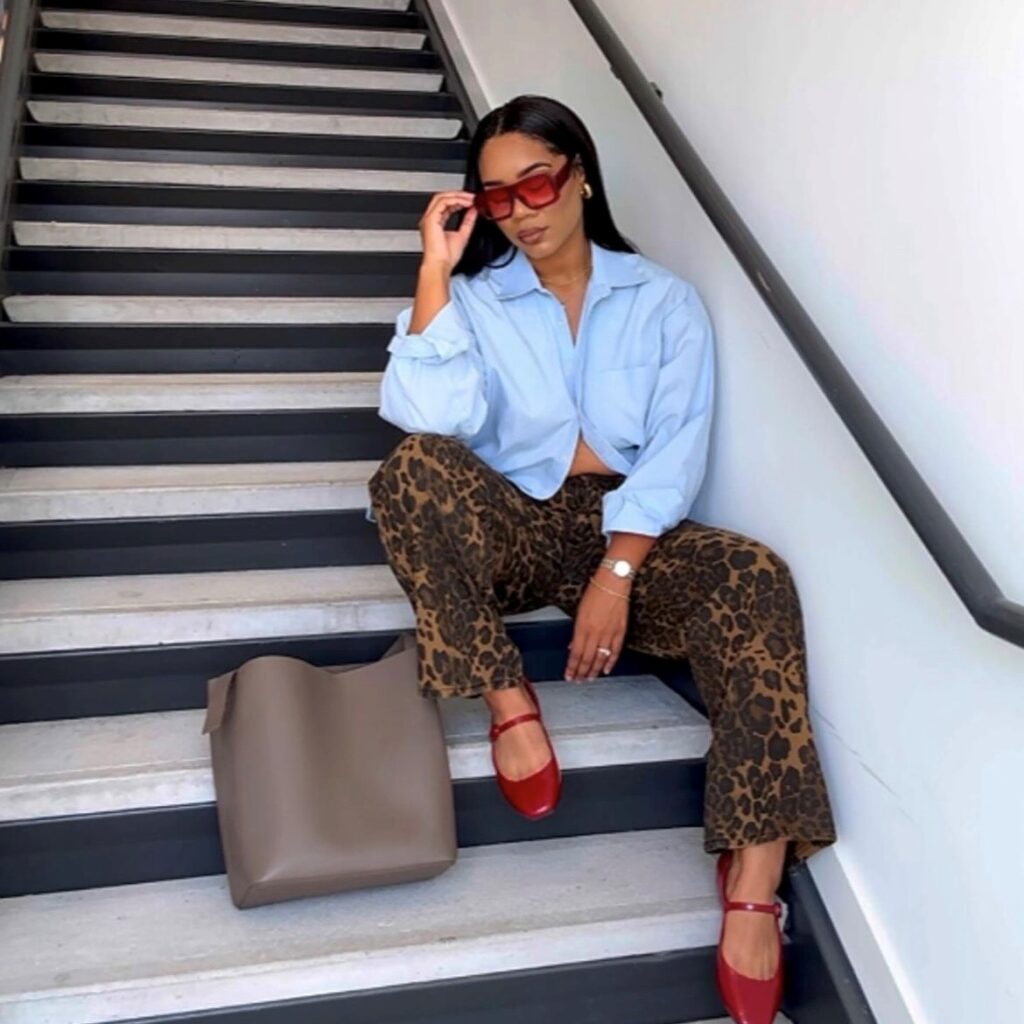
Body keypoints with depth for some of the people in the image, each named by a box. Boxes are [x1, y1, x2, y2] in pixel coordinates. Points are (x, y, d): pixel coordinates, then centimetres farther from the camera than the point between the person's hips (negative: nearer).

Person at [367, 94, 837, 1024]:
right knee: (413, 467, -29)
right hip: (511, 526, 1)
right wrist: (434, 273, -14)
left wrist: (616, 574, -20)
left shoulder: (665, 301, 6)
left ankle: (755, 885, -32)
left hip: (631, 529, 0)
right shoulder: (475, 300, 6)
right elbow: (434, 422, -14)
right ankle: (509, 699, -20)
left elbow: (676, 453, -6)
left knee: (753, 578, -30)